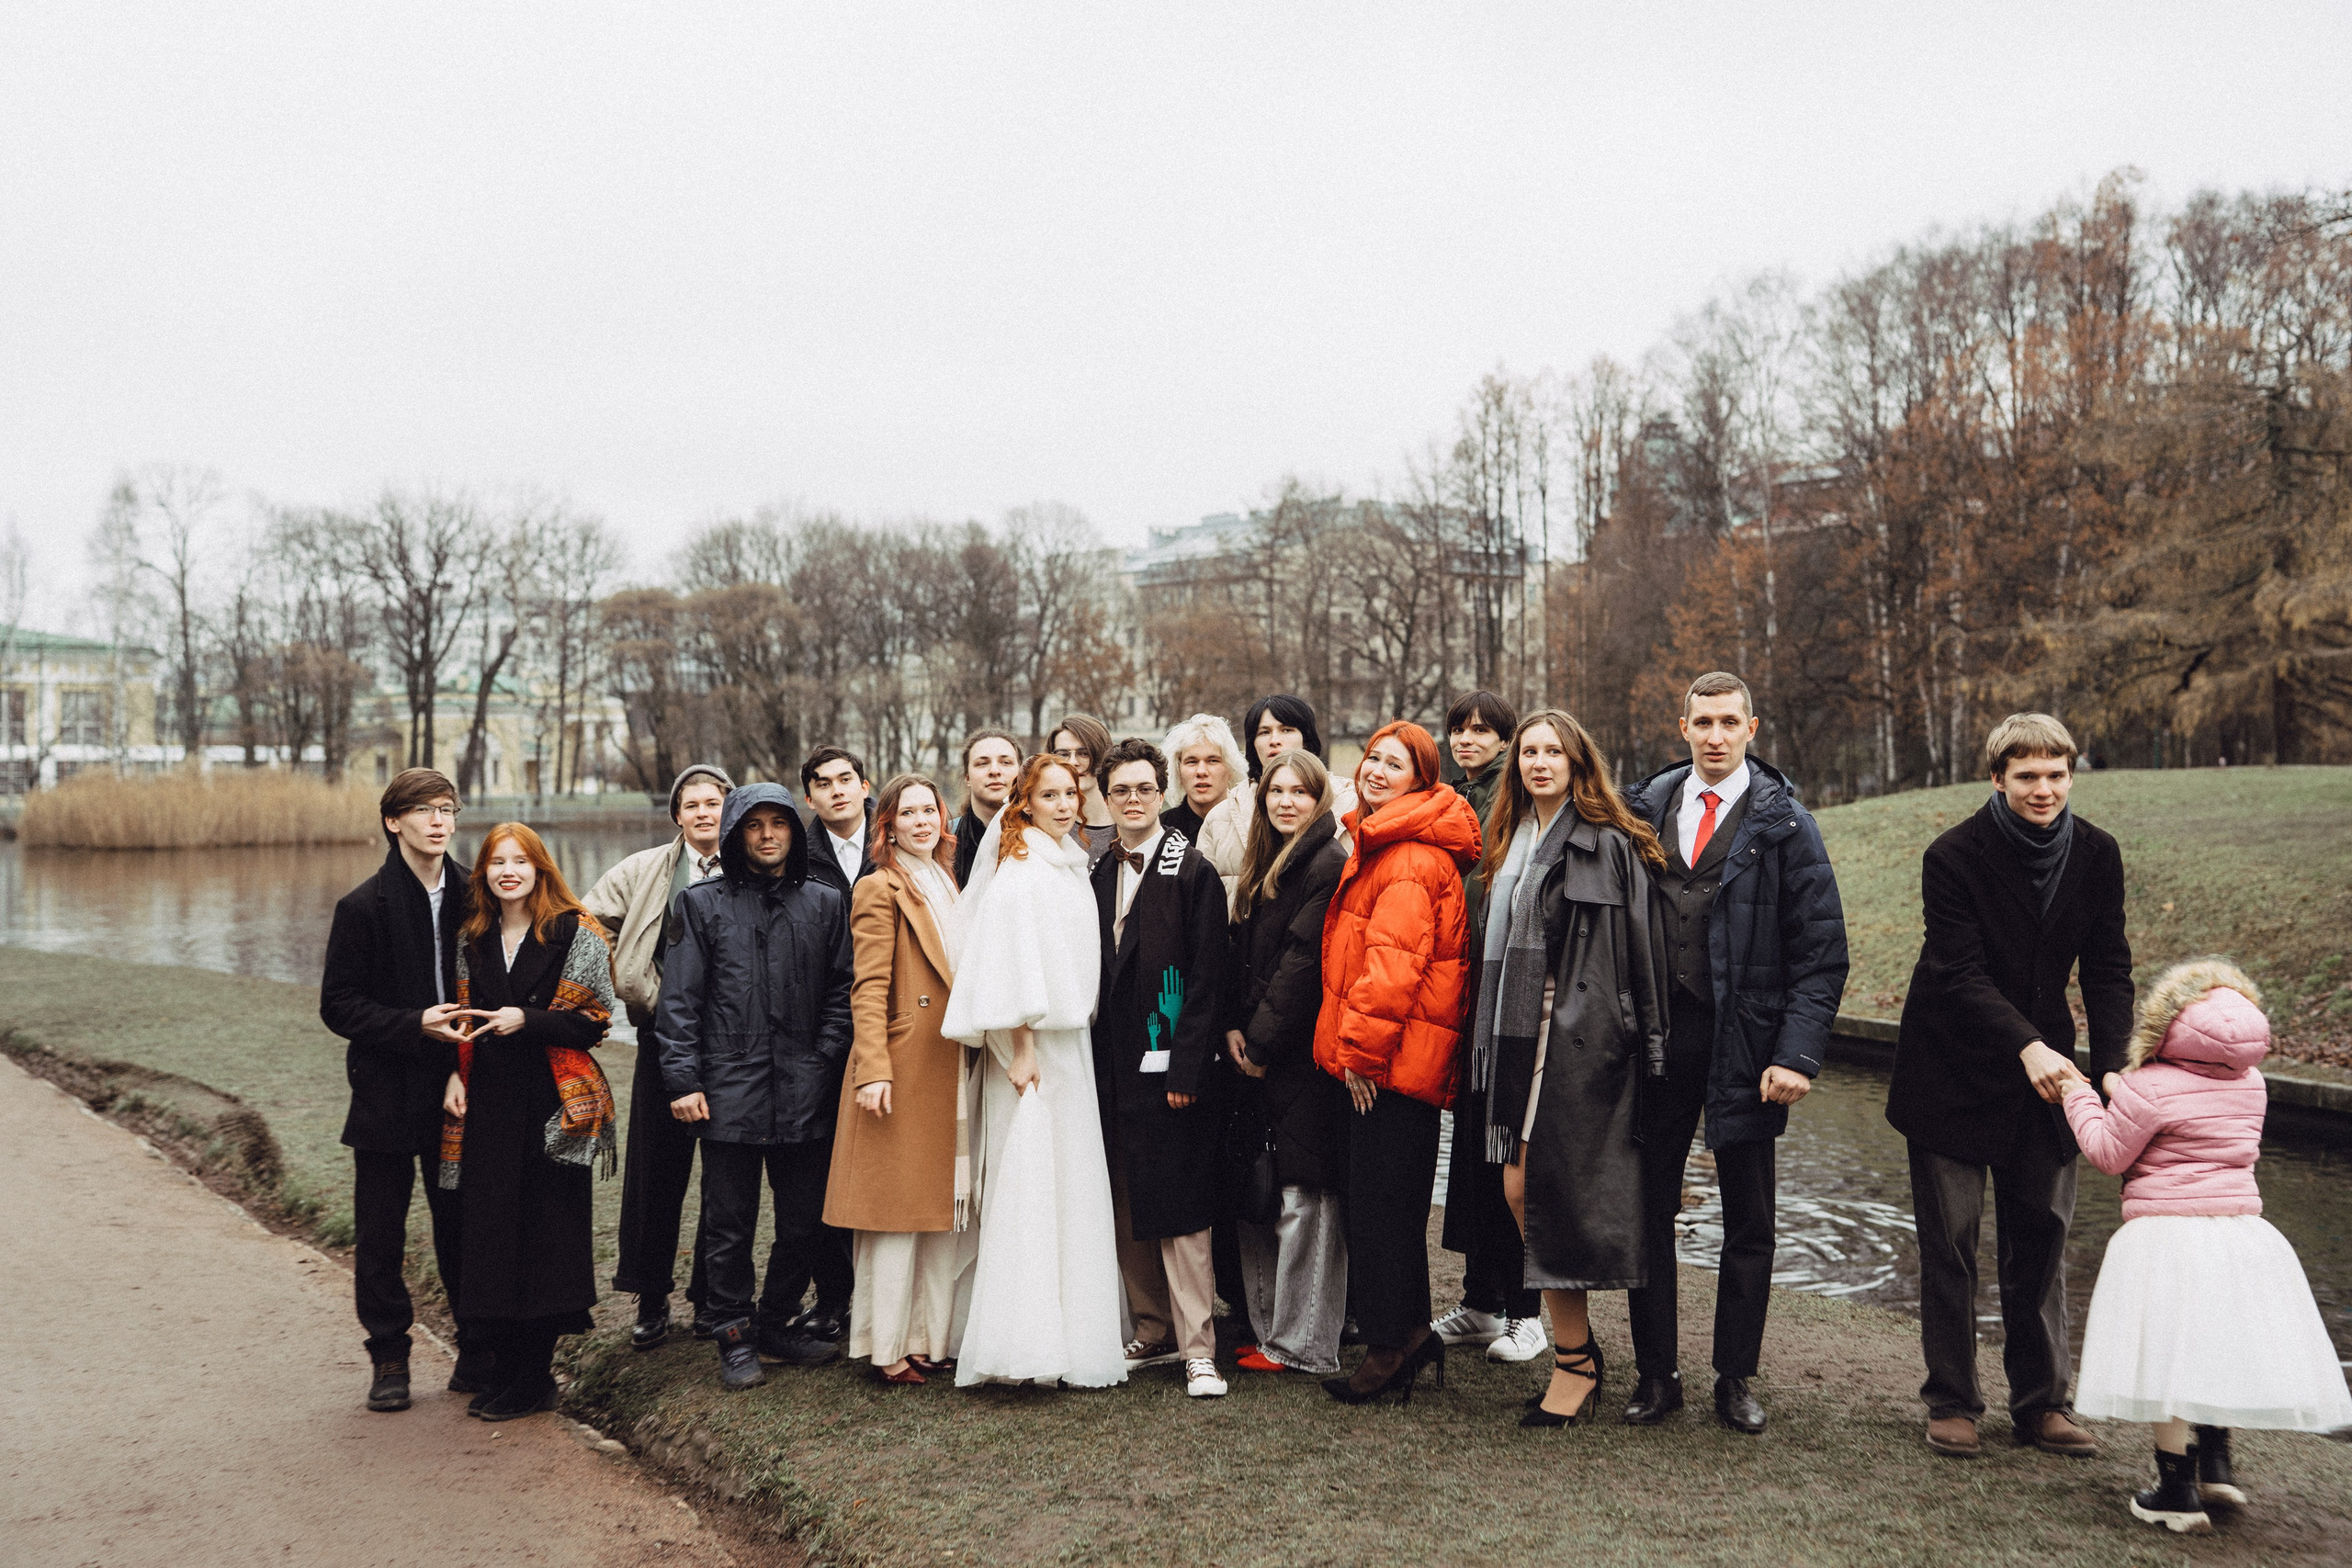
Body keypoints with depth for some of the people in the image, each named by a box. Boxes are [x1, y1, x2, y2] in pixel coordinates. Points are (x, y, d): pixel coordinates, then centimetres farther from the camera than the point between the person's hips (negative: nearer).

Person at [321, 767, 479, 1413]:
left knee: (462, 1224, 8)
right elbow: (338, 1006, -6)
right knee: (380, 1233, 7)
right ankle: (389, 1355, 21)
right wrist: (414, 1024, -18)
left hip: (454, 1091, 2)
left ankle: (477, 1347, 20)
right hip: (385, 1092, -2)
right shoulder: (363, 907, -5)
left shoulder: (469, 899, 5)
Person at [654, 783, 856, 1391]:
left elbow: (843, 991, 10)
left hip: (804, 1092, 2)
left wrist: (823, 1061, -2)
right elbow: (679, 999, 3)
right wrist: (682, 1079, -4)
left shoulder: (825, 903, 11)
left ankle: (777, 1323, 26)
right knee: (729, 1225, 4)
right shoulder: (703, 903, 7)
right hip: (729, 1089, -2)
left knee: (803, 1222, 7)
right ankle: (735, 1336, 18)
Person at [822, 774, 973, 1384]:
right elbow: (868, 989, -13)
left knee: (946, 1209, 10)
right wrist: (873, 1069, -21)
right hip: (905, 1068, -8)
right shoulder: (880, 888, -6)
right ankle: (888, 1348, 8)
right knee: (897, 1209, -2)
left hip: (952, 1070, 8)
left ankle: (933, 1338, 19)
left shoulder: (946, 884, 18)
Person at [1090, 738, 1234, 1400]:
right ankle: (1153, 1333, 25)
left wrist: (1186, 1070, -16)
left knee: (1180, 1212, -4)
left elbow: (1206, 978, -11)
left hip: (1170, 1067, -6)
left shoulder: (1193, 872, -6)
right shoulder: (1097, 875, 12)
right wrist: (1098, 1063, 8)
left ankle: (1197, 1348, 5)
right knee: (1129, 1211, 12)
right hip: (1115, 1069, 6)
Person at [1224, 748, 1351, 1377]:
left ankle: (1304, 1346, 6)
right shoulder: (1261, 869, 17)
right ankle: (1268, 1329, 21)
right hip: (1254, 1052, 9)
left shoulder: (1329, 865, -10)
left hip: (1302, 1054, -8)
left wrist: (1262, 1040, -12)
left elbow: (1304, 960, -15)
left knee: (1302, 1198, -3)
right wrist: (1234, 1028, 2)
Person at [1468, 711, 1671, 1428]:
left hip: (1581, 1037, -7)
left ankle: (1573, 1361, 8)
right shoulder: (1511, 843, 16)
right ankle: (1579, 1343, 19)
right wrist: (1491, 1041, 14)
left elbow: (1641, 949, -7)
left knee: (1552, 1192, -5)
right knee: (1520, 1192, 5)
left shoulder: (1608, 844, -5)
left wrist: (1649, 1045, -10)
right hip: (1519, 1033, 7)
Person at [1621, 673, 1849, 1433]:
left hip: (1743, 1042, -2)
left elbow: (1821, 952, -5)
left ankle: (1736, 1378, 23)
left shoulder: (1785, 825, -3)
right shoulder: (1646, 808, 6)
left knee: (1749, 1219, 8)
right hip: (1655, 1035, 2)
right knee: (1649, 1208, 8)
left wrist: (1797, 1056, -13)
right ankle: (1655, 1374, 20)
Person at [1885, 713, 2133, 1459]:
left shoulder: (2097, 856, -2)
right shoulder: (1954, 857, -16)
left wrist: (2112, 1066, -15)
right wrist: (2029, 1048, -34)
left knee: (2041, 1240, 7)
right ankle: (1951, 1402, 15)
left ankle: (2041, 1403, 20)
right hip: (1955, 1072, -4)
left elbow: (2108, 971, -1)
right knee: (1949, 1243, 2)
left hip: (2044, 1073, 4)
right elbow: (1960, 972, -21)